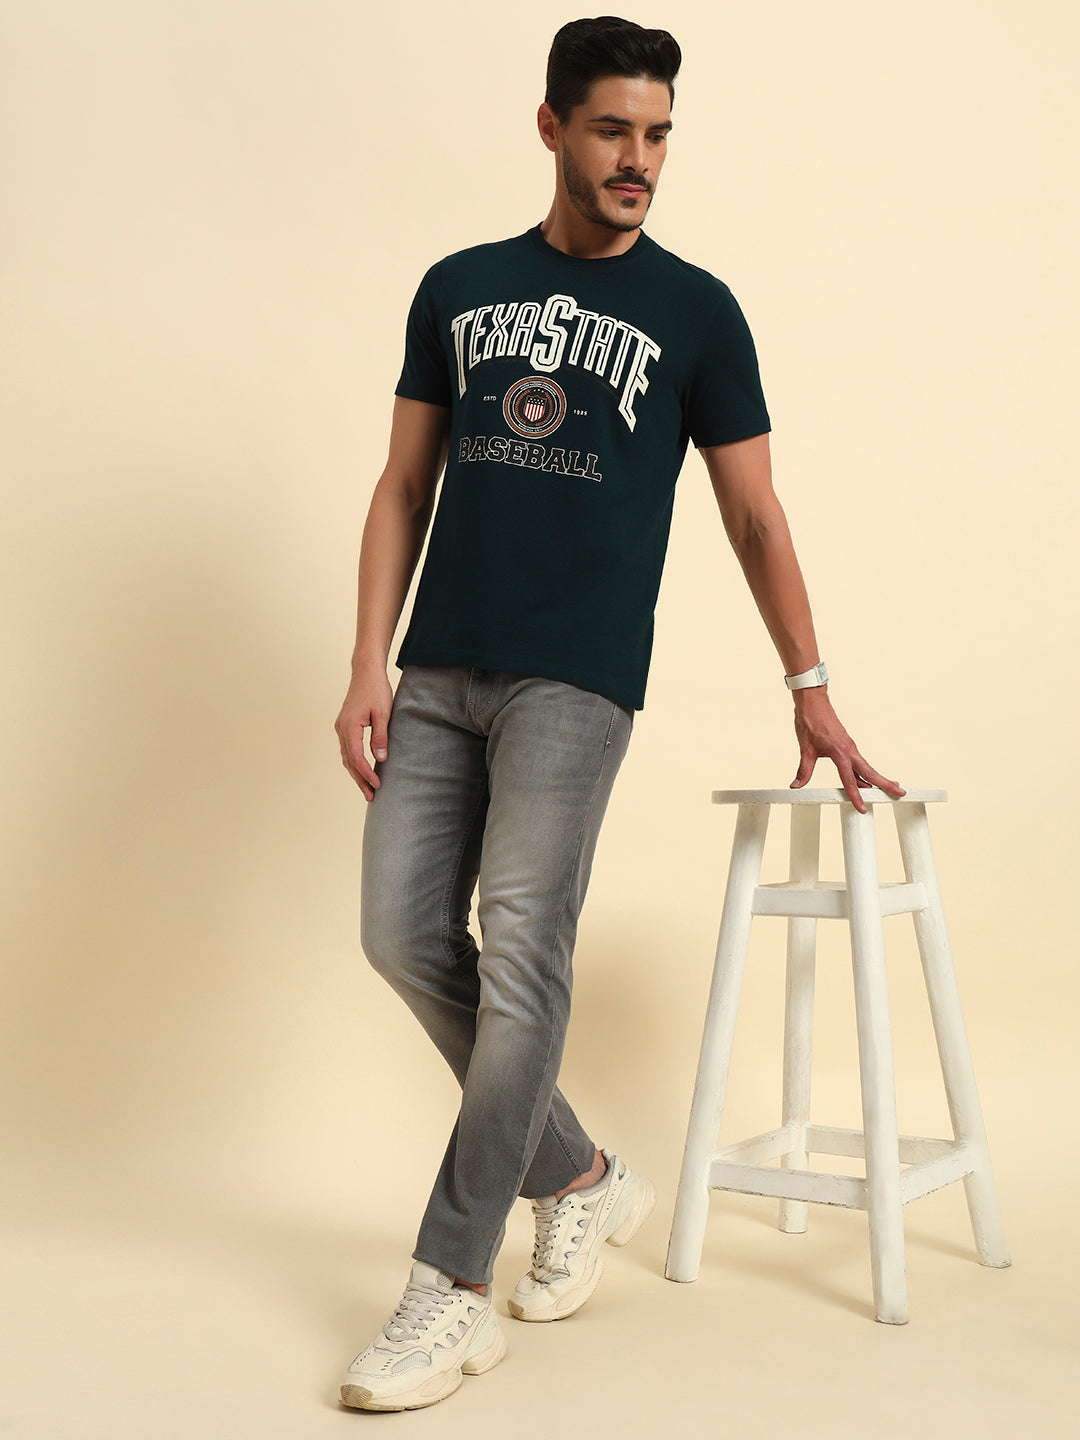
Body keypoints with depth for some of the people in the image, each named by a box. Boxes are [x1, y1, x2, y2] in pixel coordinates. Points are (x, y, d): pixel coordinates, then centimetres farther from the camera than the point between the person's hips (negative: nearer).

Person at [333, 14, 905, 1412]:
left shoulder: (694, 309, 6)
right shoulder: (458, 288, 14)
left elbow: (754, 514, 8)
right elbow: (405, 485, 12)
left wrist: (812, 693, 5)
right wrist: (368, 662, 2)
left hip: (574, 679, -4)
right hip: (436, 669, 4)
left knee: (520, 953, -12)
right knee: (404, 935, 0)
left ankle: (453, 1293, -1)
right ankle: (585, 1179, 19)